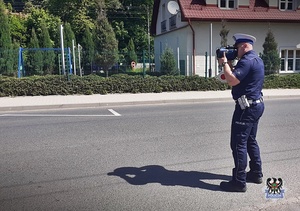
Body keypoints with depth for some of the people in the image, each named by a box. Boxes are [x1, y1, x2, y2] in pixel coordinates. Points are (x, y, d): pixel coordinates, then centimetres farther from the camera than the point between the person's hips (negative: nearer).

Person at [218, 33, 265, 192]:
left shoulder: (247, 60, -17)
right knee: (250, 140, 19)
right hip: (256, 105, 11)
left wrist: (225, 63, -12)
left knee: (238, 143, -7)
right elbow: (238, 77, 21)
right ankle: (256, 174, 29)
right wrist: (229, 65, 9)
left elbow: (232, 81, -25)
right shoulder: (256, 59, 16)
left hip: (247, 107, -11)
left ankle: (239, 182, -1)